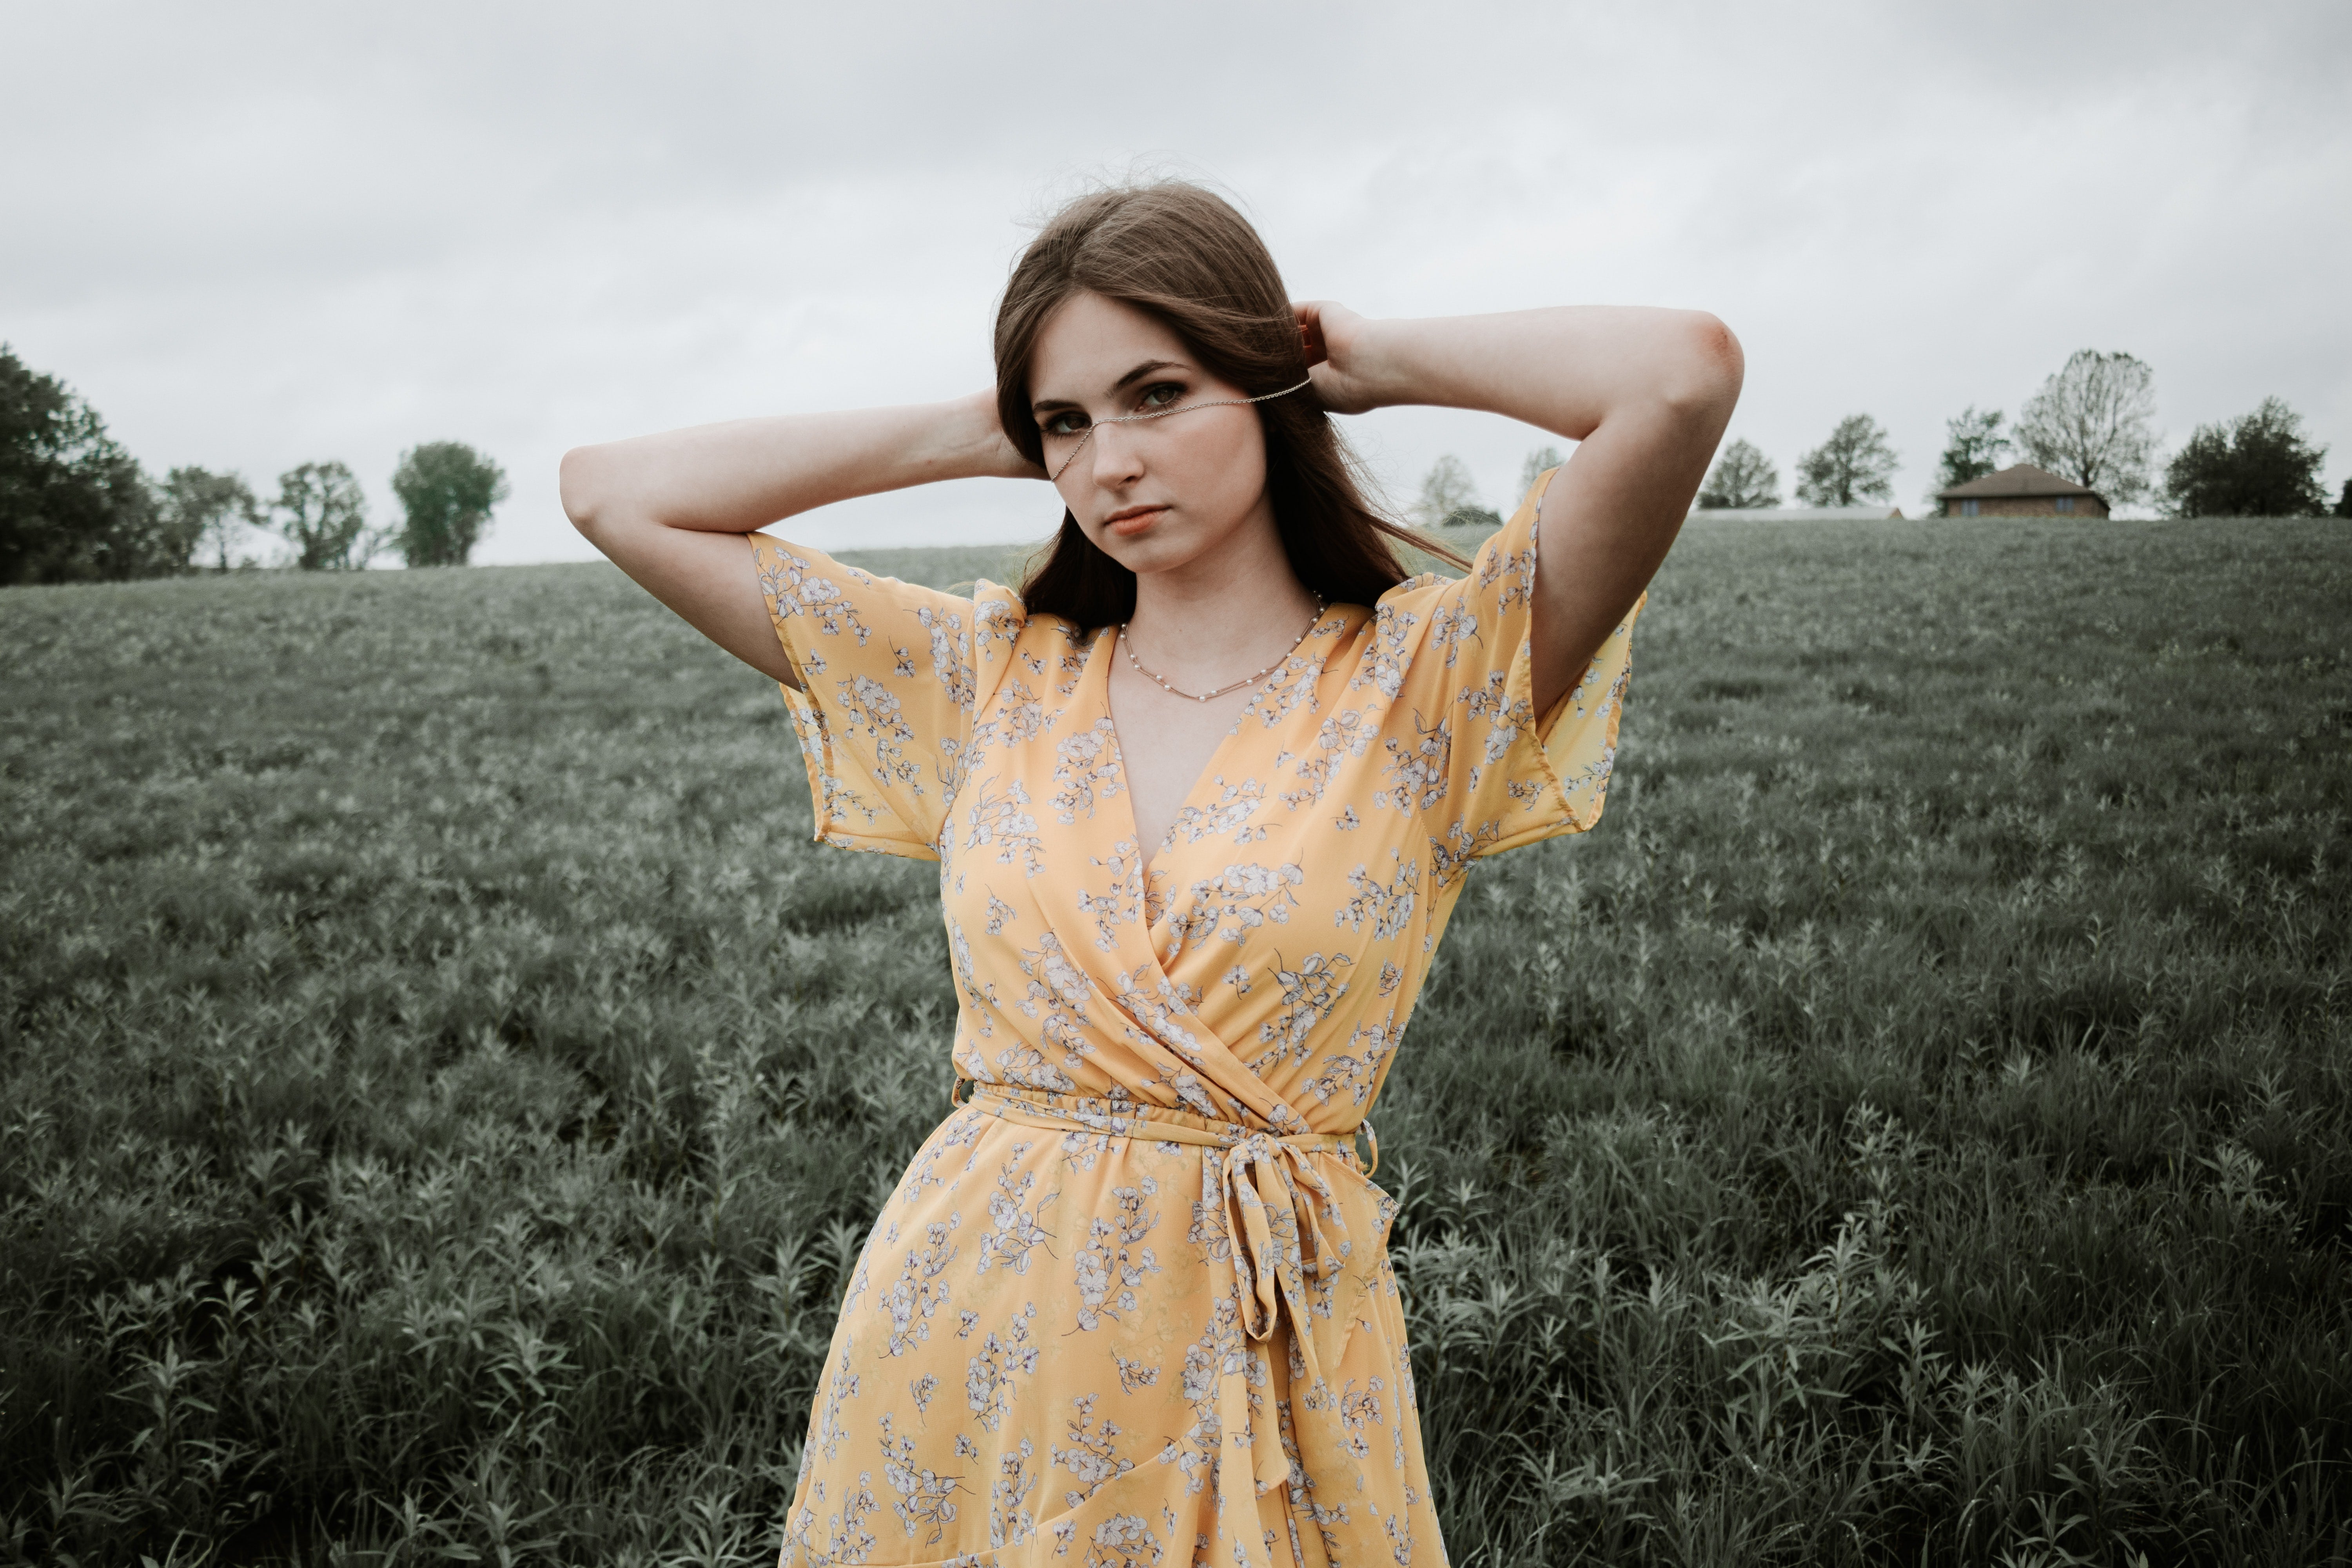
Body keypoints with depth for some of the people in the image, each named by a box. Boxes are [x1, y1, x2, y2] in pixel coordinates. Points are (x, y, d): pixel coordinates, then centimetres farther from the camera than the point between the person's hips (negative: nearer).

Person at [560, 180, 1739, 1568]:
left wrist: (1377, 362, -6)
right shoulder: (991, 676, 2)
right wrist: (969, 438, 1)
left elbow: (1686, 375, -22)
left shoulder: (1428, 681, -7)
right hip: (962, 1332, 3)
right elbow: (616, 495, 4)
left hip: (1272, 1350, -2)